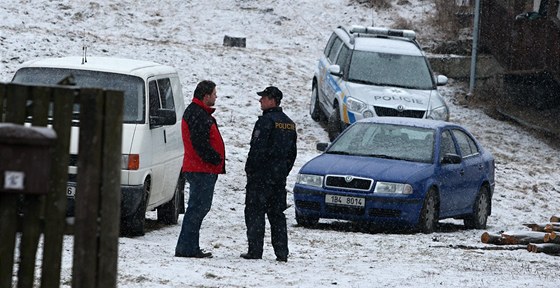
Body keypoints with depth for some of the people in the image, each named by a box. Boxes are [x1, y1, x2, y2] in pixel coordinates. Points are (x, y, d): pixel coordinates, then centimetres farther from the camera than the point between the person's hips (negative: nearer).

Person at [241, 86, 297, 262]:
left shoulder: (266, 121, -14)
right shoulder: (289, 123, 14)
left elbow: (257, 148, -18)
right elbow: (292, 152, 18)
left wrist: (250, 170, -10)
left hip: (262, 175, -8)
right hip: (280, 177, 8)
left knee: (255, 212, -3)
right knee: (277, 214, 11)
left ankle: (255, 250, -7)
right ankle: (282, 252, 6)